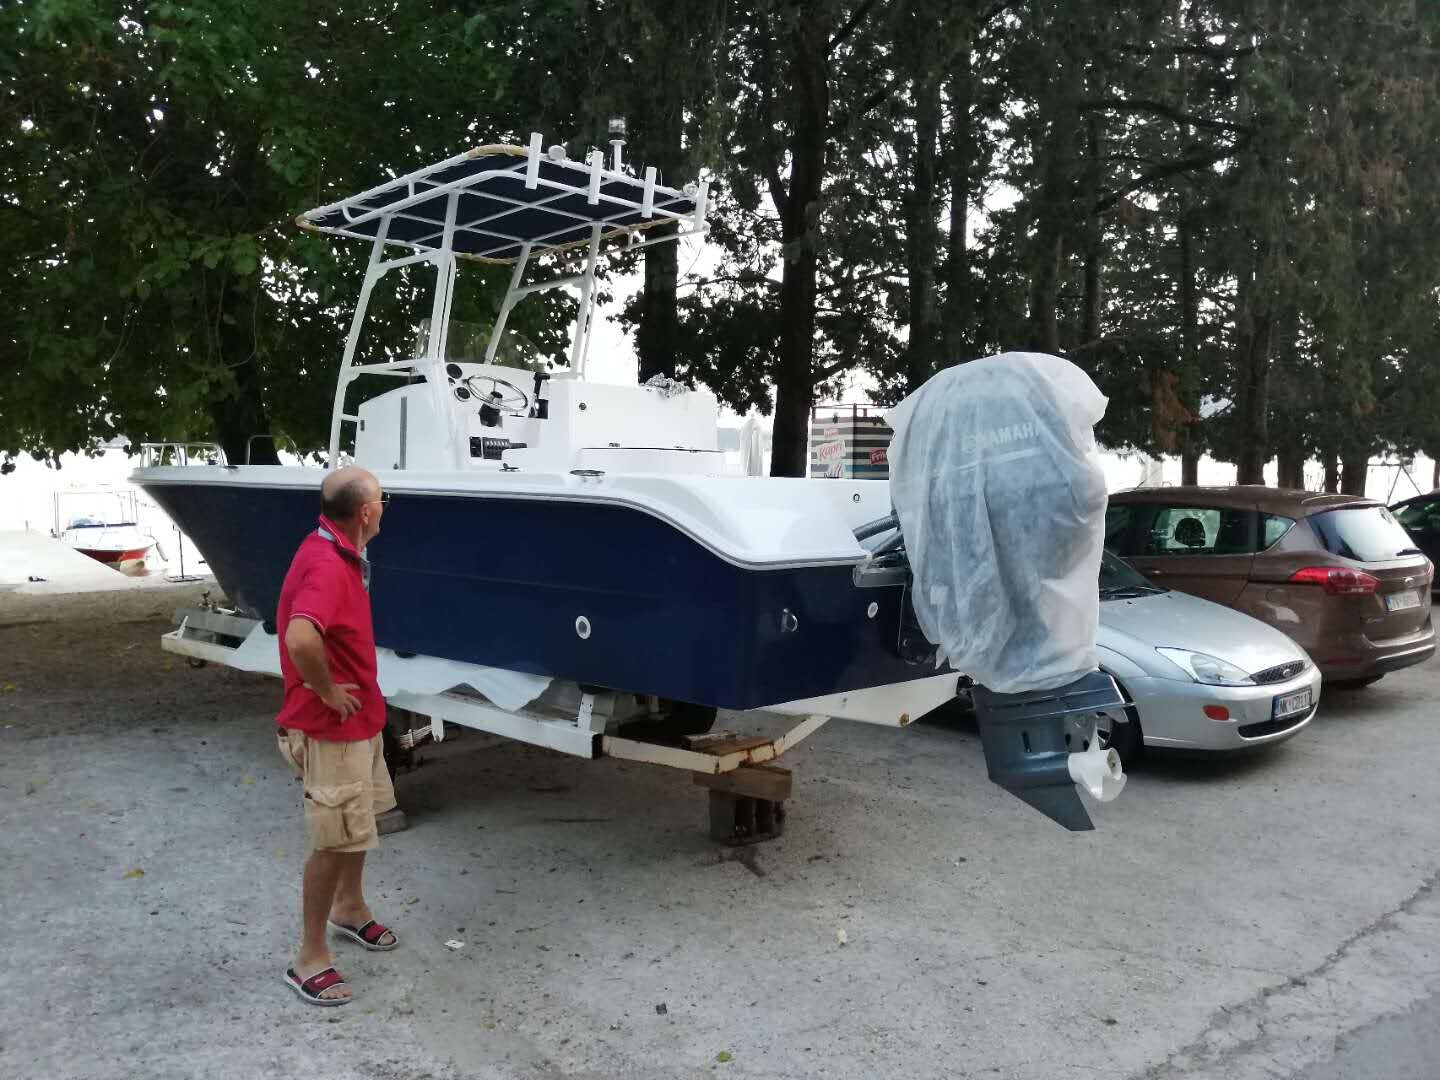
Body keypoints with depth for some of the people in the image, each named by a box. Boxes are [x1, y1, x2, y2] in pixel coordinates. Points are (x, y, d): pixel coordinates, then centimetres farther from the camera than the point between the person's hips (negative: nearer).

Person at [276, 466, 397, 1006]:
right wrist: (327, 693, -29)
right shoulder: (325, 565, -28)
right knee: (336, 841, 0)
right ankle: (309, 960, 14)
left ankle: (350, 909, 45)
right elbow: (301, 639, -44)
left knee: (360, 824, 24)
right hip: (331, 729, -10)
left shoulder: (340, 554, 4)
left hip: (361, 719, 10)